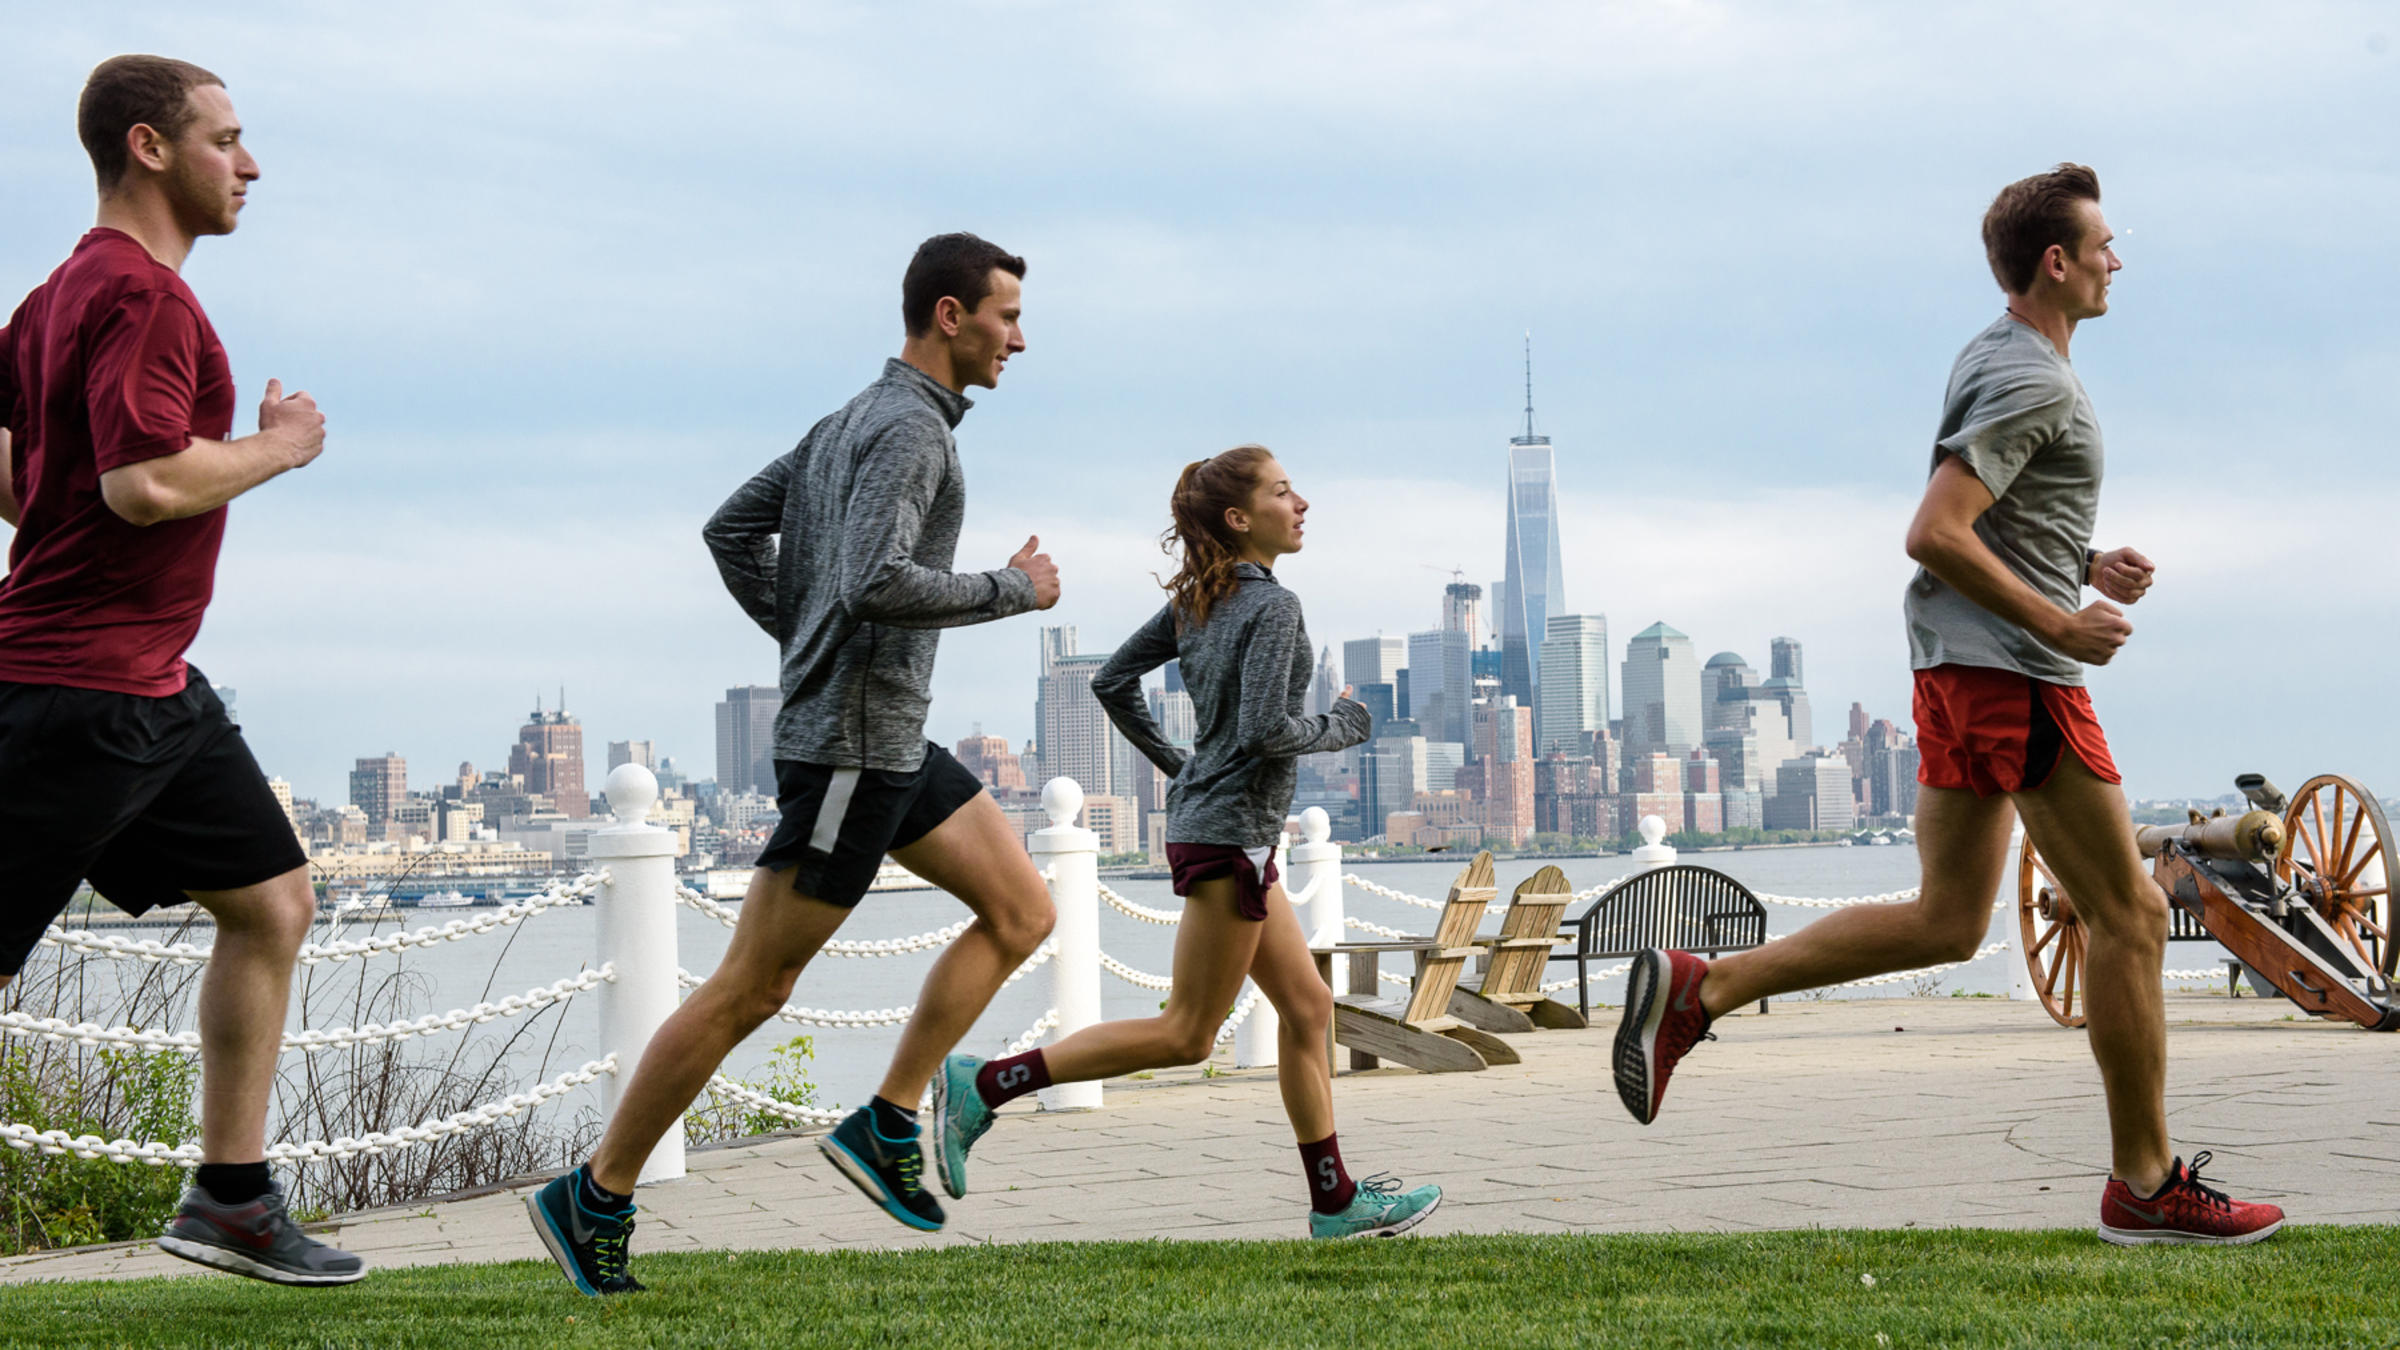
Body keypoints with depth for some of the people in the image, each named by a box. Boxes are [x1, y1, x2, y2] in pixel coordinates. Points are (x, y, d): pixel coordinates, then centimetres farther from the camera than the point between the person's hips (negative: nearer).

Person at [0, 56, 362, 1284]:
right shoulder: (142, 294, -15)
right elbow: (146, 480, -25)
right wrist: (280, 445, -11)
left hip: (151, 687, 11)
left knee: (273, 903, 13)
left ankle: (230, 1200, 18)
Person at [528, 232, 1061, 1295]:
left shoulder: (852, 421, 16)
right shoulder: (910, 427, -15)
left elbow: (732, 529, 19)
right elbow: (876, 583, -28)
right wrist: (1013, 589, -15)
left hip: (890, 739, 10)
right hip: (854, 740, -10)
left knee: (1022, 912, 8)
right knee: (751, 987, -4)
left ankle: (887, 1124, 7)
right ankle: (596, 1198, 4)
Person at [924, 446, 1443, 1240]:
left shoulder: (1195, 600, 10)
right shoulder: (1273, 607, -14)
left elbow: (1112, 683, 12)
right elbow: (1267, 730, -23)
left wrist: (1178, 766, 20)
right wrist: (1340, 727, -5)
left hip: (1202, 814, 10)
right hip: (1230, 831, -10)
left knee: (1307, 1008, 12)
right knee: (1186, 1035, -4)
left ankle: (1335, 1200, 15)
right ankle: (984, 1086, -7)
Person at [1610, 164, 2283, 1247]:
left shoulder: (1999, 361, 19)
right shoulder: (2034, 381, -13)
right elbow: (1934, 535, -21)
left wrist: (2087, 569, 14)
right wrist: (2062, 623, -16)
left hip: (1961, 670, 10)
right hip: (2012, 672, -10)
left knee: (1946, 922, 12)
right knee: (2130, 913, -1)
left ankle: (1697, 989, 5)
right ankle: (2146, 1185, 6)